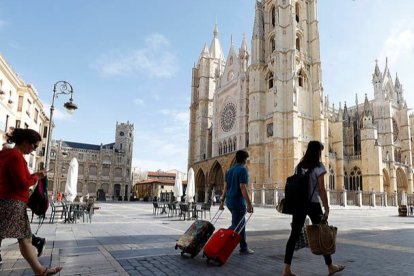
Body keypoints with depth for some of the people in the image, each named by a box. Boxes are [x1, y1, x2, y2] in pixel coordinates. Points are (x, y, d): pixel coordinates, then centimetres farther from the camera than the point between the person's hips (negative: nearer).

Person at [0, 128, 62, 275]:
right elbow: (22, 183, -18)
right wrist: (36, 177, -1)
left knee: (26, 238, 12)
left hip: (15, 205, 11)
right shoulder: (15, 156, -14)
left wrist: (33, 175, 11)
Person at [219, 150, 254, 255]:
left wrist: (222, 201, 17)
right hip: (238, 202, -8)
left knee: (241, 224, 18)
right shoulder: (243, 170, -12)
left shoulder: (230, 170, 13)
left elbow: (225, 187, 14)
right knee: (237, 226, 0)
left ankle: (244, 248, 20)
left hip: (229, 201, 8)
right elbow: (242, 187, -20)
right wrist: (249, 203, -19)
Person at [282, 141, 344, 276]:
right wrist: (327, 209, -10)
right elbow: (321, 190, -13)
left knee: (294, 235, 2)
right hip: (313, 204, -5)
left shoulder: (298, 166, 9)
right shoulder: (318, 167, -7)